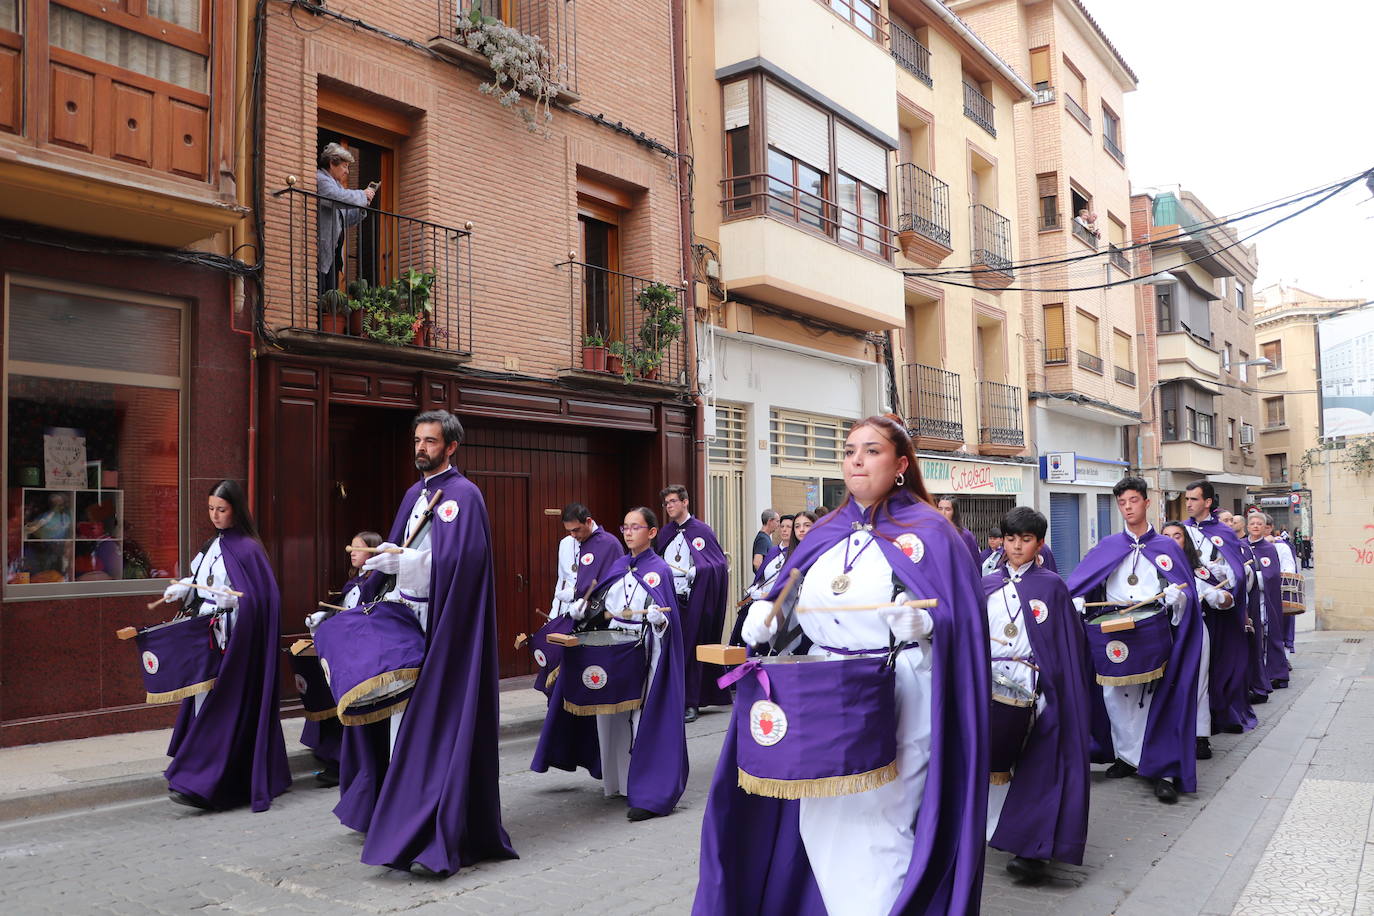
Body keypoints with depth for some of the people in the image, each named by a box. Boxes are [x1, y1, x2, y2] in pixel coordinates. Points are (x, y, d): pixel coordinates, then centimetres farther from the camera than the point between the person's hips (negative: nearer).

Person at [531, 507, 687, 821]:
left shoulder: (659, 569, -6)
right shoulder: (618, 565, 12)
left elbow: (666, 617, -14)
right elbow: (602, 604, 17)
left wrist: (657, 618, -35)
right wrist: (583, 609, -1)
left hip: (644, 651, -6)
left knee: (643, 718, -8)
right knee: (612, 714, 9)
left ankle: (650, 794, -4)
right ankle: (618, 780, 24)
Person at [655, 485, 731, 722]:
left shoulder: (701, 530, -2)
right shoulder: (664, 533, 15)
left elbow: (720, 564, -7)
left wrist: (697, 571, -20)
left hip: (692, 601, -5)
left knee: (691, 649, -2)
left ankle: (691, 704, 5)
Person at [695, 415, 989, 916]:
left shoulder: (929, 533, -3)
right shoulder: (825, 534, 12)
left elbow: (958, 617, -8)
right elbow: (791, 602, 15)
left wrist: (920, 624, -27)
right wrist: (765, 617, -6)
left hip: (897, 698, -5)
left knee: (876, 824, -3)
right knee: (819, 823, 7)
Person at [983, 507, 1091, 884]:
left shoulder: (1052, 586, 2)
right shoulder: (987, 586, 11)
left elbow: (1069, 642, 1)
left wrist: (1071, 693, -5)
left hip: (1034, 686, -3)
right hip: (990, 683, 3)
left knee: (1035, 763, -8)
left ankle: (1031, 849, -5)